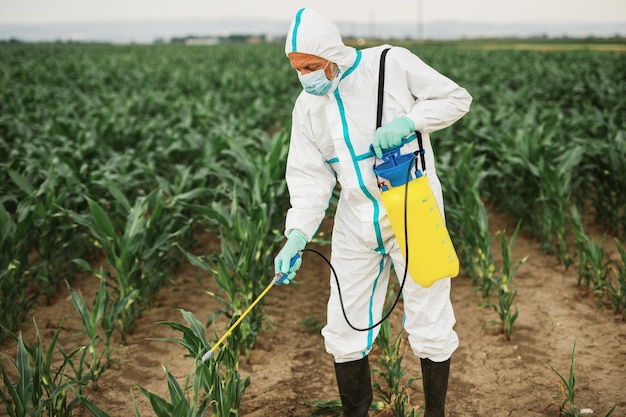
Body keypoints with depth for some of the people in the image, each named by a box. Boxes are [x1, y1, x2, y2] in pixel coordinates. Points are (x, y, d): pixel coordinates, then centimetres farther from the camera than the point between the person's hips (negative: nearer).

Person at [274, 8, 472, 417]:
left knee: (429, 319, 5)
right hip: (356, 225, 4)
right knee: (345, 326, 8)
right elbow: (310, 177, -1)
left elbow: (456, 98, -3)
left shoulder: (393, 64, -9)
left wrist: (409, 121, -20)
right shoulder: (307, 107, 3)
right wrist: (297, 235, -14)